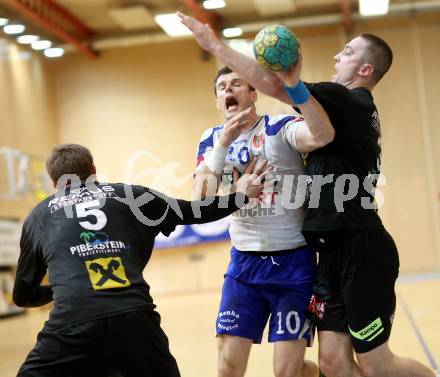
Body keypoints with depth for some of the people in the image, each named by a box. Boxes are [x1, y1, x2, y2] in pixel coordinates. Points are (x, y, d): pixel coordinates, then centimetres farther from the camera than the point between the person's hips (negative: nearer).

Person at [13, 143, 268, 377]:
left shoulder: (39, 215, 22)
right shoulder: (126, 194, 20)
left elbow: (23, 295, 28)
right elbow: (195, 212, 22)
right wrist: (241, 196, 36)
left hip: (75, 326, -1)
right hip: (135, 321, 2)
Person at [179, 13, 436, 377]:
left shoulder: (351, 100, -11)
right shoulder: (352, 108, 18)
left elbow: (275, 84, -19)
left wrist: (215, 44, -13)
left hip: (361, 250, -9)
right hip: (334, 251, 9)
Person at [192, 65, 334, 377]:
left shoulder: (280, 127, -8)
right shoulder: (212, 139, 6)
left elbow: (324, 135, -31)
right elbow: (201, 200, -10)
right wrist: (224, 144, -20)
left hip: (293, 261, -4)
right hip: (244, 261, 4)